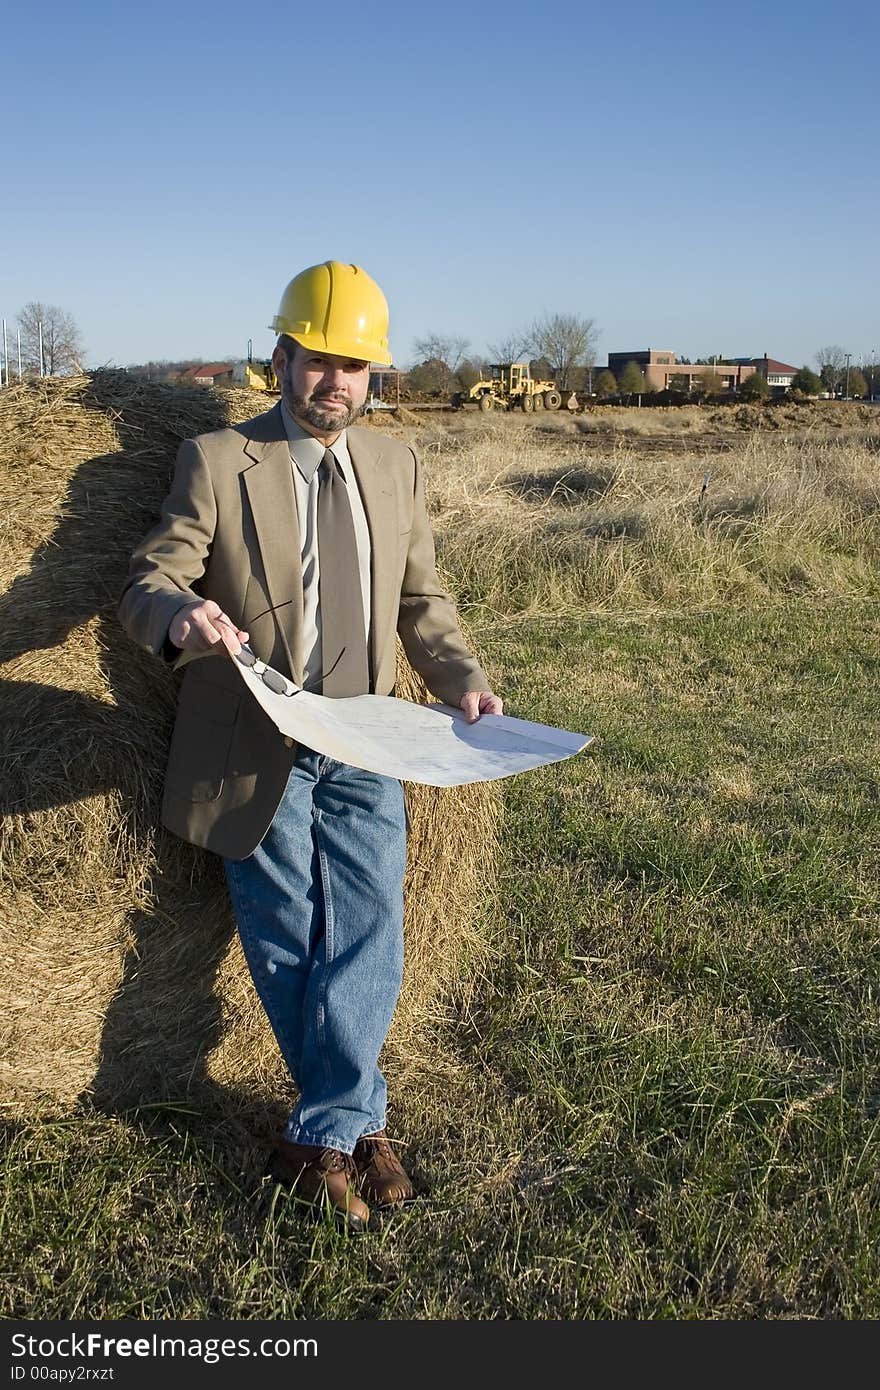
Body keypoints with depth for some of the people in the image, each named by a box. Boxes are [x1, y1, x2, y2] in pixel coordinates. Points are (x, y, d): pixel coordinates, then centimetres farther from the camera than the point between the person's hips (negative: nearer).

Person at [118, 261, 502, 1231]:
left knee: (367, 940, -2)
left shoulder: (395, 466, 9)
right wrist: (181, 611, -34)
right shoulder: (216, 461, -4)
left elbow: (420, 601, 14)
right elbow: (148, 582, -9)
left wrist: (461, 679, -4)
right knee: (287, 950, 7)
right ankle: (360, 1123, 25)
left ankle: (319, 1140, 13)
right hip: (257, 753, -3)